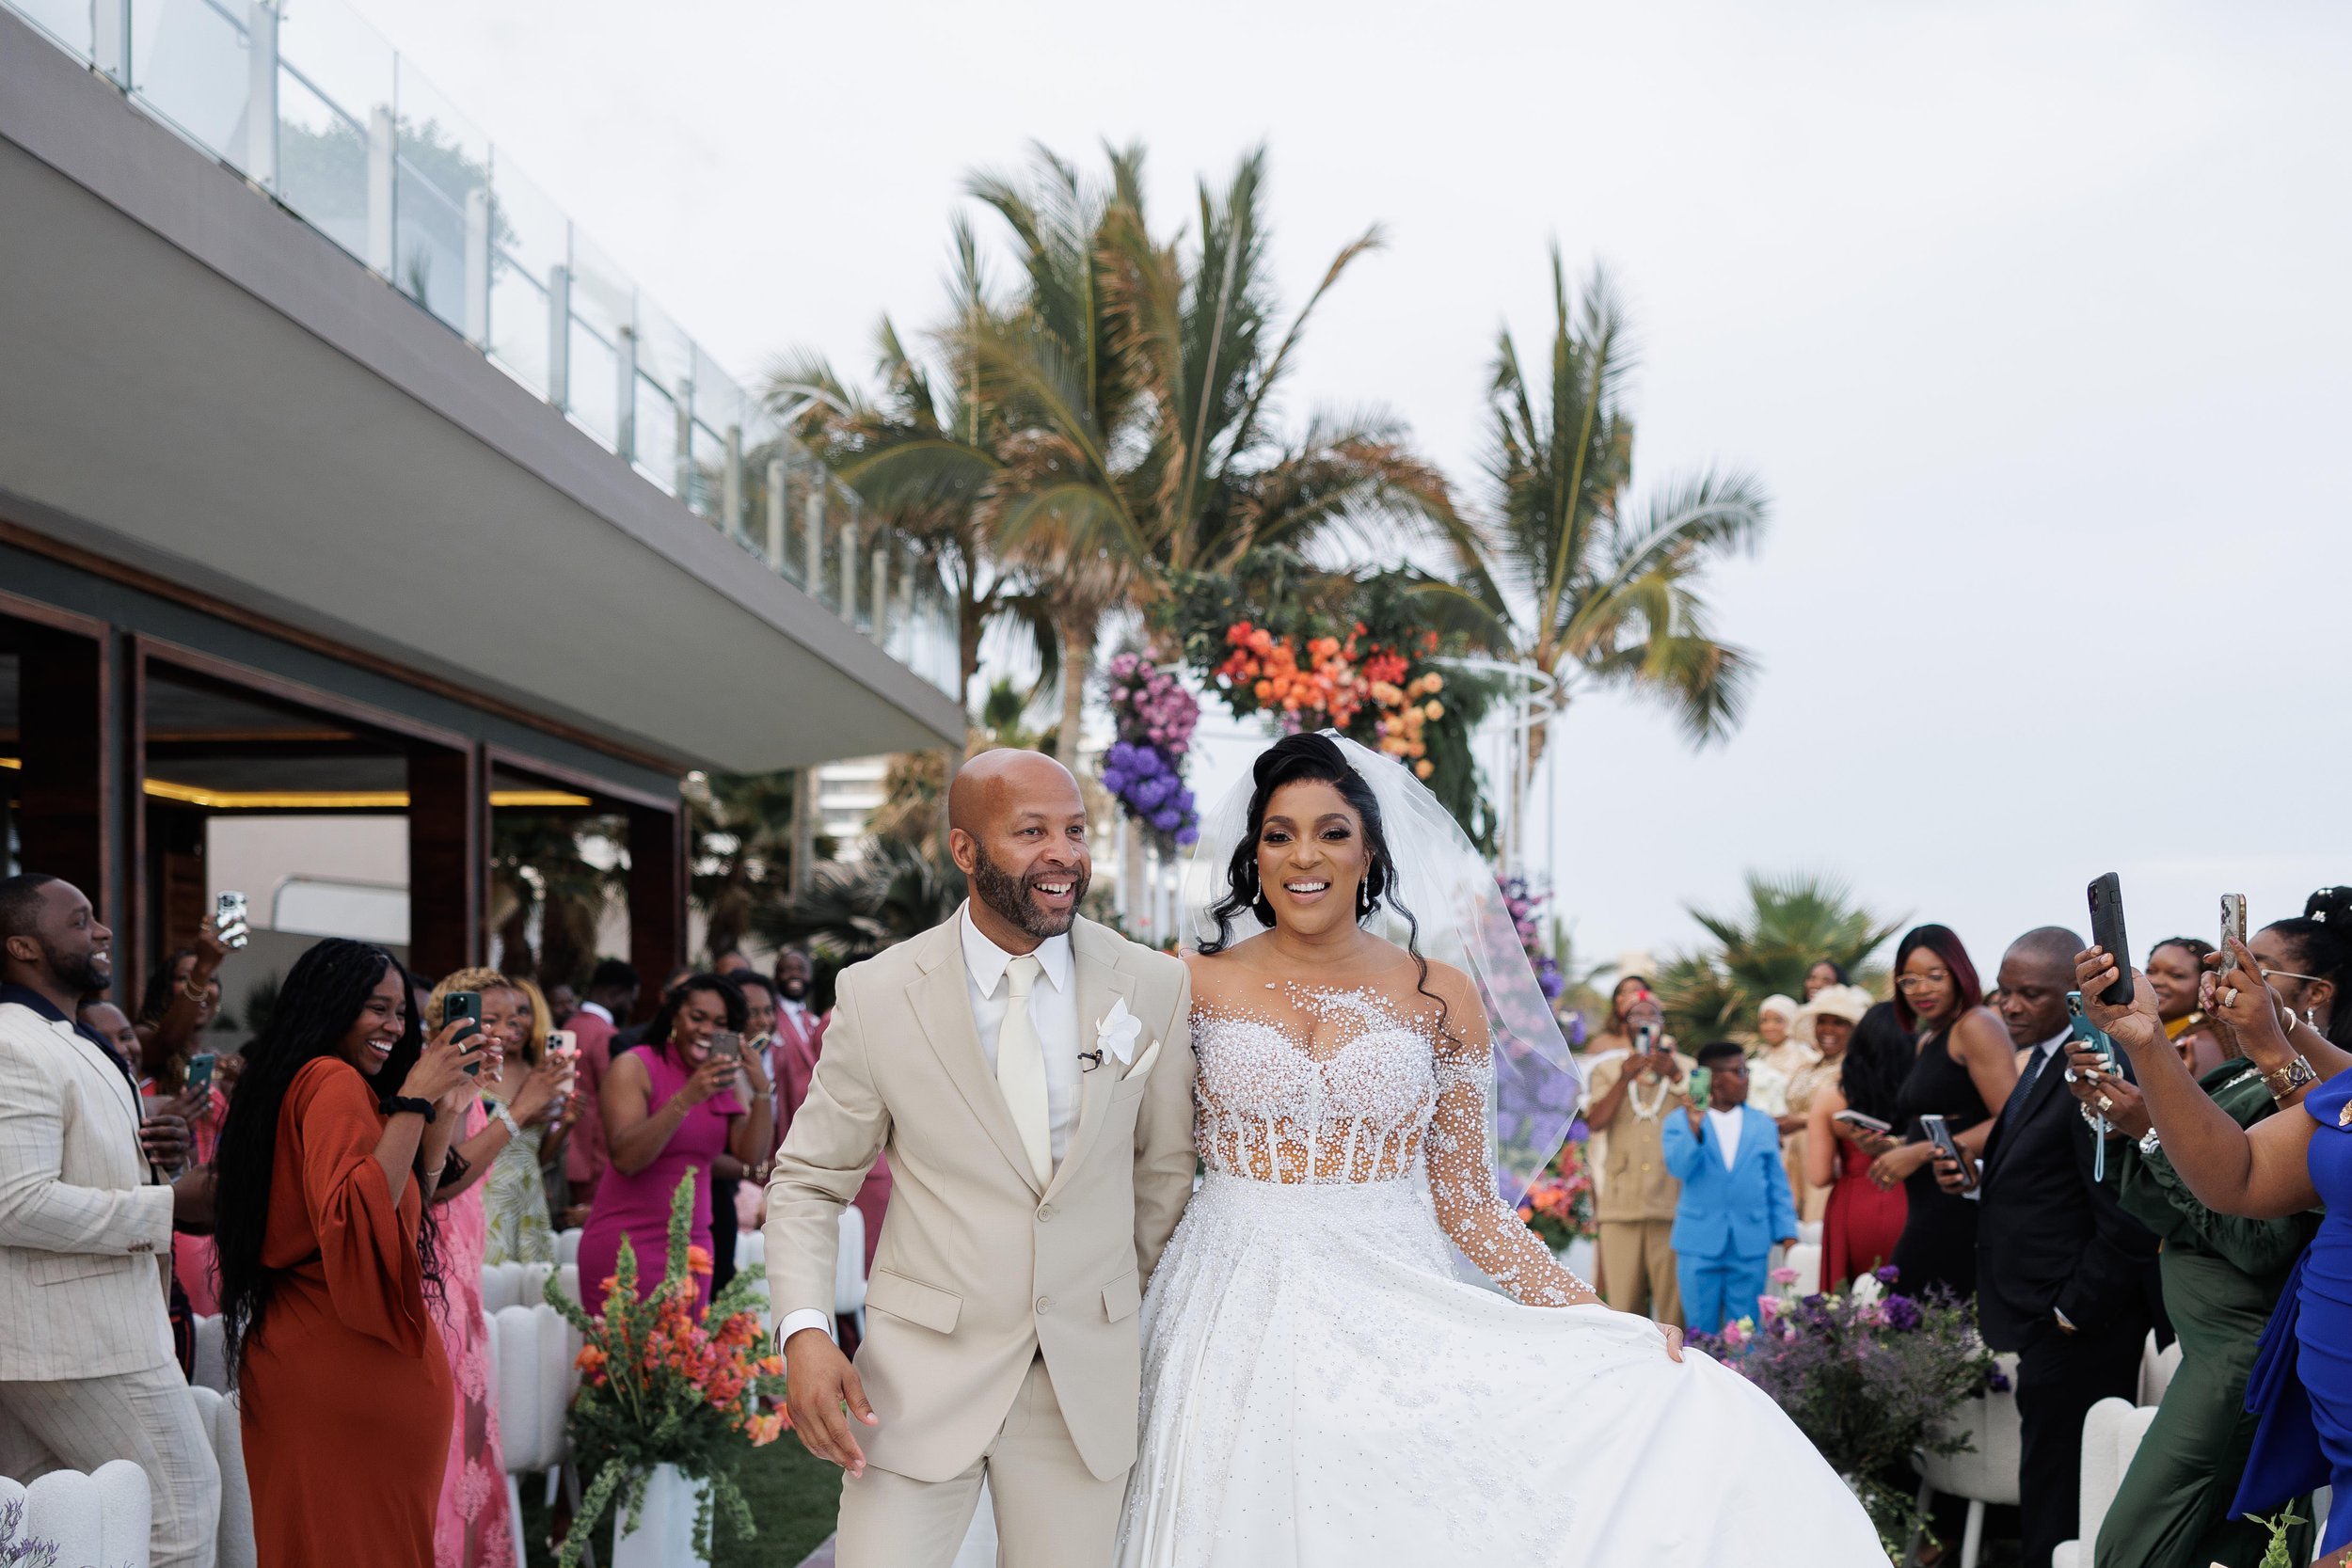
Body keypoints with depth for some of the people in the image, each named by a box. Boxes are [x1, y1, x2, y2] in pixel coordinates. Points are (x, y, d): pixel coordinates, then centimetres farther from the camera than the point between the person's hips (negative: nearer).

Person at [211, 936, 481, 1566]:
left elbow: (411, 1200, 19)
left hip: (290, 1345, 10)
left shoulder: (297, 1080, 16)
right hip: (353, 1364, -10)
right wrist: (413, 1100, -23)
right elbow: (355, 1221, -28)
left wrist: (444, 1107, 10)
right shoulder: (336, 1083, -13)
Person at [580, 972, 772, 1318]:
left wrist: (762, 1091, -14)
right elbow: (625, 1158, -17)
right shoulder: (634, 1066, -5)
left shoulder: (725, 1081, 11)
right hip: (625, 1245, -5)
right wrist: (685, 1099, -26)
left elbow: (752, 1155, 0)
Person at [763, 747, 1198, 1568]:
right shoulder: (877, 996, -7)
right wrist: (804, 1332, -13)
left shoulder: (1155, 988, -3)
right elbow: (807, 1182, 1)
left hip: (1090, 1380, 2)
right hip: (921, 1372, -1)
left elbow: (1163, 1172, 9)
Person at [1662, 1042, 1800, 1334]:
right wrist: (1694, 1127, -28)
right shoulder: (1680, 1123, 2)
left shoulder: (1763, 1125, 9)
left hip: (1751, 1246, 2)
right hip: (1700, 1243, -2)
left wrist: (1787, 1235, 1)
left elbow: (1778, 1187, 9)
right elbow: (1679, 1168, -15)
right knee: (1701, 1333, 4)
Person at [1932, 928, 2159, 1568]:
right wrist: (1978, 1178, 3)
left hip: (2074, 1334, -9)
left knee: (2056, 1510, -1)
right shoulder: (2043, 1062, 12)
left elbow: (2126, 1220, -23)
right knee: (2046, 1492, 15)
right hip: (2046, 1324, 9)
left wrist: (2073, 1312, -16)